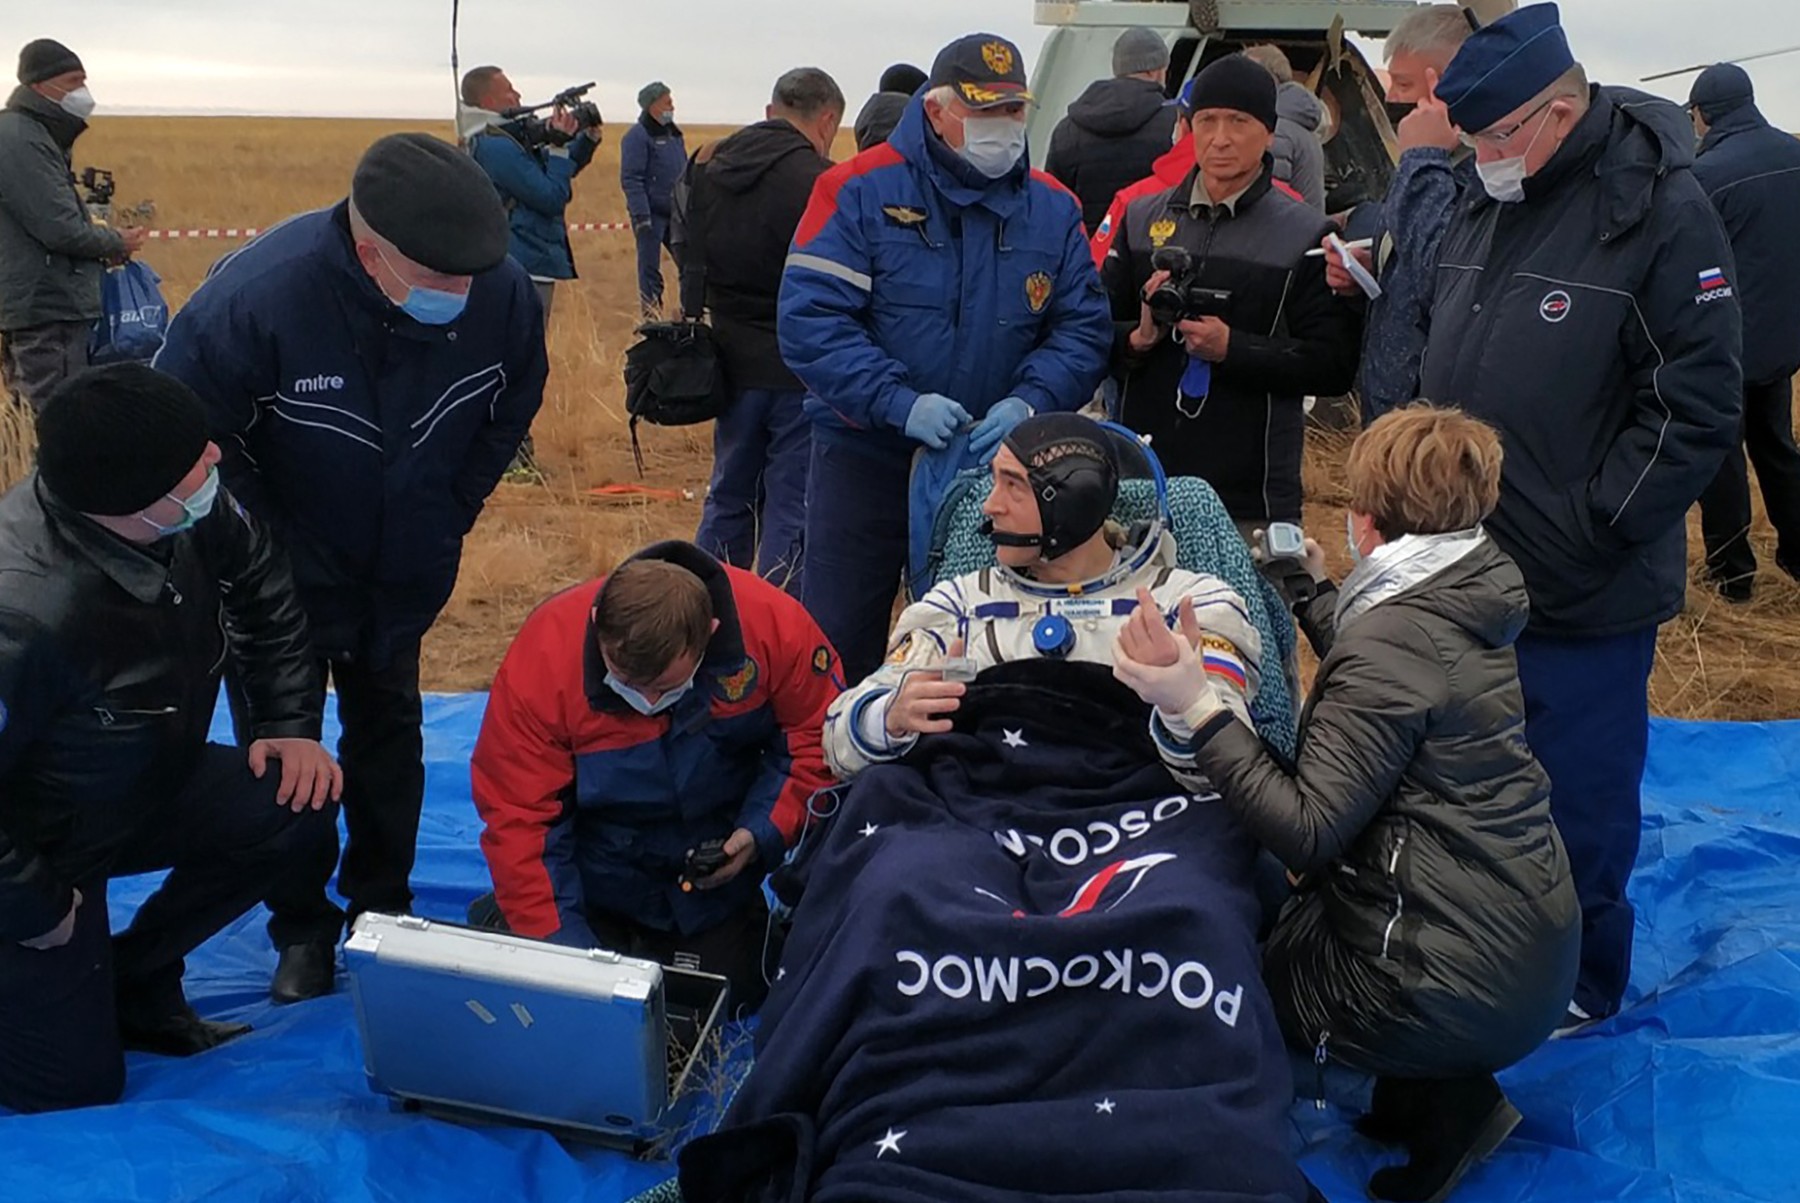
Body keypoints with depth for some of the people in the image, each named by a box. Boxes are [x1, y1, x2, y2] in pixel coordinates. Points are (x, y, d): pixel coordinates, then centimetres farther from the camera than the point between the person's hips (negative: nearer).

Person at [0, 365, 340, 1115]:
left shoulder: (194, 511, -21)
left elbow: (259, 585, 2)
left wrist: (291, 724, -3)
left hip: (139, 786, 7)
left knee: (297, 808, -13)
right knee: (75, 1089, -2)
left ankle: (134, 983, 9)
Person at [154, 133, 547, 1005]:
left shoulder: (504, 293, -25)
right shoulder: (258, 295, -36)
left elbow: (511, 411, -2)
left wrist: (448, 518, -2)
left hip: (406, 571, 3)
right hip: (286, 572, -3)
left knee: (388, 724, 18)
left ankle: (383, 904, 37)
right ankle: (302, 928, 27)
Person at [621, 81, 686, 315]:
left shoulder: (674, 134, 15)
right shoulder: (638, 136, -9)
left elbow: (685, 173, 22)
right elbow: (630, 179, -15)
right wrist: (641, 216, -21)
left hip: (676, 214, 7)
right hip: (651, 214, -7)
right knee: (650, 269, -2)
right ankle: (651, 317, 4)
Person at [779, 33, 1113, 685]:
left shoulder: (1053, 209, 2)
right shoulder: (861, 191, -10)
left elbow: (1083, 329, 1)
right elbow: (808, 319, -17)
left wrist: (1030, 401, -19)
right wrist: (899, 402, -27)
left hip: (993, 462, 3)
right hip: (864, 458, -3)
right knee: (839, 636, 5)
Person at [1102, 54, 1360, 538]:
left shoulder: (1306, 234, 3)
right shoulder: (1142, 218, 13)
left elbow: (1334, 365, -5)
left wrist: (1232, 348, -15)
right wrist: (1140, 338, -9)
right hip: (1140, 480, 3)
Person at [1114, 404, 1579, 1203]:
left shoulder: (1391, 642, -22)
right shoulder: (1463, 600, 4)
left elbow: (1307, 830, -26)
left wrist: (1195, 708, -29)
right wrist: (1316, 594, 33)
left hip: (1465, 989, -9)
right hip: (1532, 947, 9)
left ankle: (1439, 1099, 4)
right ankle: (1434, 1091, 14)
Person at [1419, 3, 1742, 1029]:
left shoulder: (1659, 210, -13)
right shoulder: (1488, 205, 8)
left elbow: (1698, 406, -14)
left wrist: (1586, 534, -17)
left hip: (1585, 597, -6)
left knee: (1579, 800, 7)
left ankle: (1578, 985, 27)